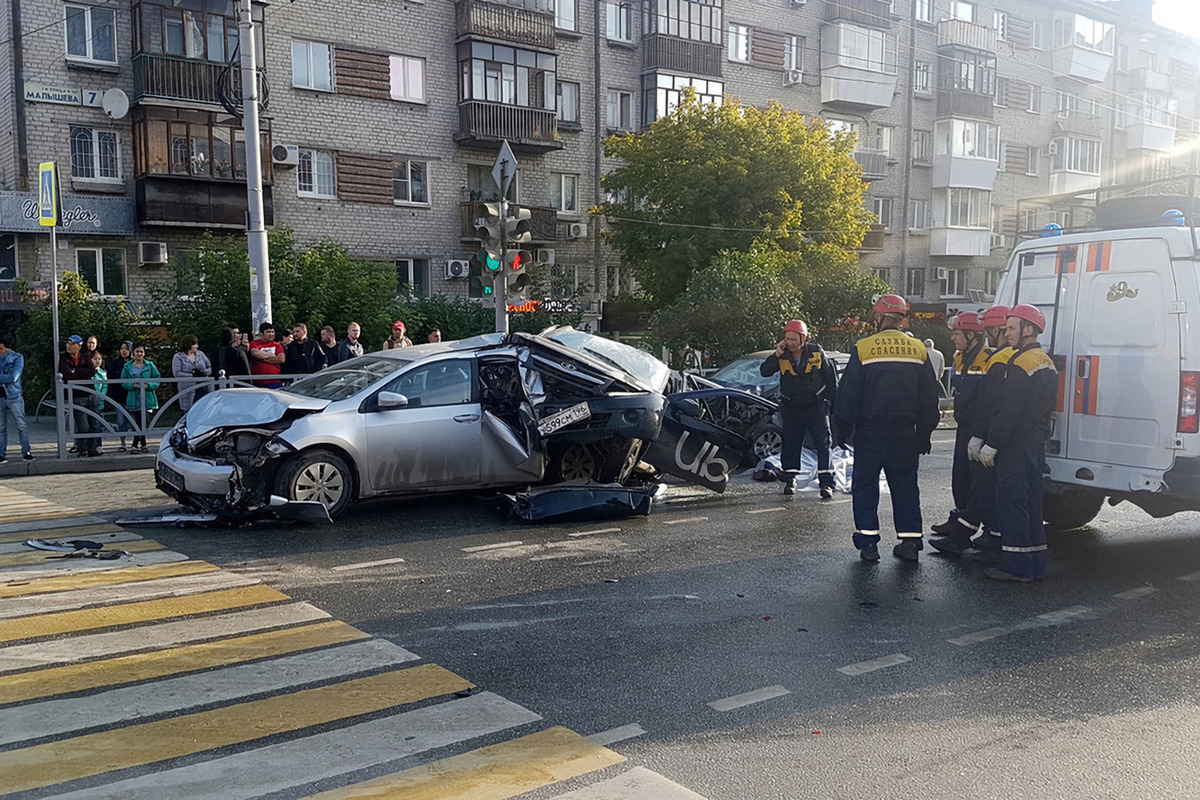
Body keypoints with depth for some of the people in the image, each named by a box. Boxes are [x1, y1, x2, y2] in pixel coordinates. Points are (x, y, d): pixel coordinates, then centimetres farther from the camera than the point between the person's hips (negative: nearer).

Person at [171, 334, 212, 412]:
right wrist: (192, 375, -17)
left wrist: (203, 372, -12)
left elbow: (210, 367, 8)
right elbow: (177, 373, -11)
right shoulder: (178, 357, -1)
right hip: (188, 390, -3)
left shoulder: (200, 354, 9)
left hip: (202, 389, 3)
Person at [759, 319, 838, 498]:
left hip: (816, 407, -2)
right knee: (790, 445, 8)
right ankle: (790, 479, 21)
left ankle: (826, 482, -4)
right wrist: (777, 355, -23)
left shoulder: (817, 353, -8)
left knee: (823, 445, -5)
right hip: (792, 408, 2)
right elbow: (764, 372, -13)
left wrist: (833, 401, 2)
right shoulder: (782, 356, -4)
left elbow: (831, 378, 2)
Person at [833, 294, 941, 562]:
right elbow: (929, 397, 8)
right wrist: (924, 435, 15)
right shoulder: (919, 349, 4)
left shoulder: (862, 349, -8)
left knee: (865, 483, 6)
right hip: (906, 431, 3)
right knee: (905, 485, 12)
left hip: (871, 430, -3)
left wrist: (843, 428, 4)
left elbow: (848, 393, -6)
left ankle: (868, 542, 3)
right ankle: (910, 541, 12)